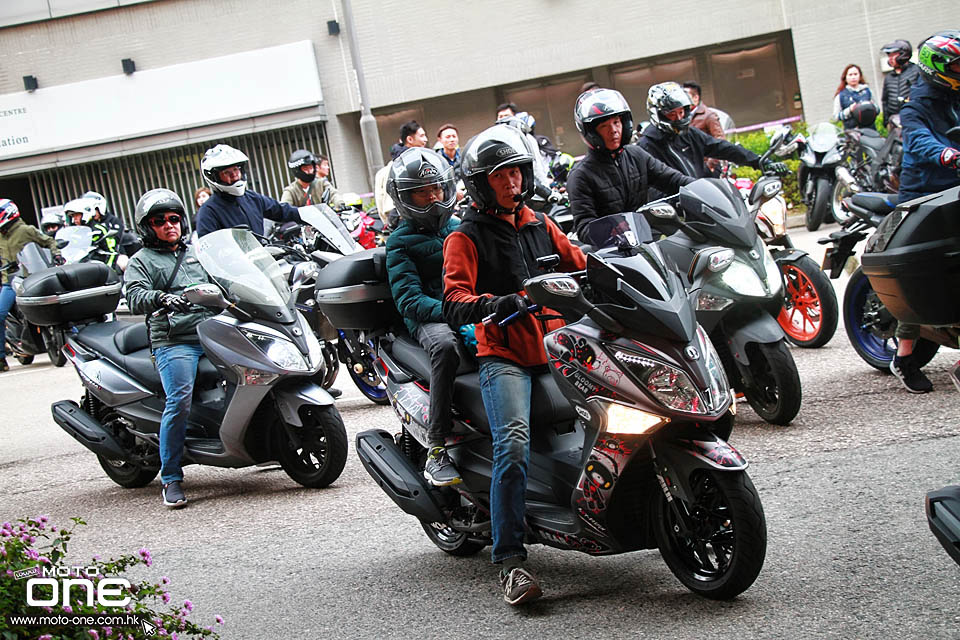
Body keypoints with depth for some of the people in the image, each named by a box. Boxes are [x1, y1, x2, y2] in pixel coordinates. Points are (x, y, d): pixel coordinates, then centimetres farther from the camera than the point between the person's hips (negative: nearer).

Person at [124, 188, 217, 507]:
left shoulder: (197, 253, 25)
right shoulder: (142, 261, 10)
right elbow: (135, 298, -8)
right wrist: (160, 298, -29)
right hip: (174, 341, -5)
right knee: (180, 401, -22)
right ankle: (171, 479, -11)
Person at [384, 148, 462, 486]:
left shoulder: (463, 227, 23)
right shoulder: (400, 243, 8)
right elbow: (409, 299, -5)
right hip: (428, 317, -4)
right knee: (445, 345, -40)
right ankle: (436, 449, -36)